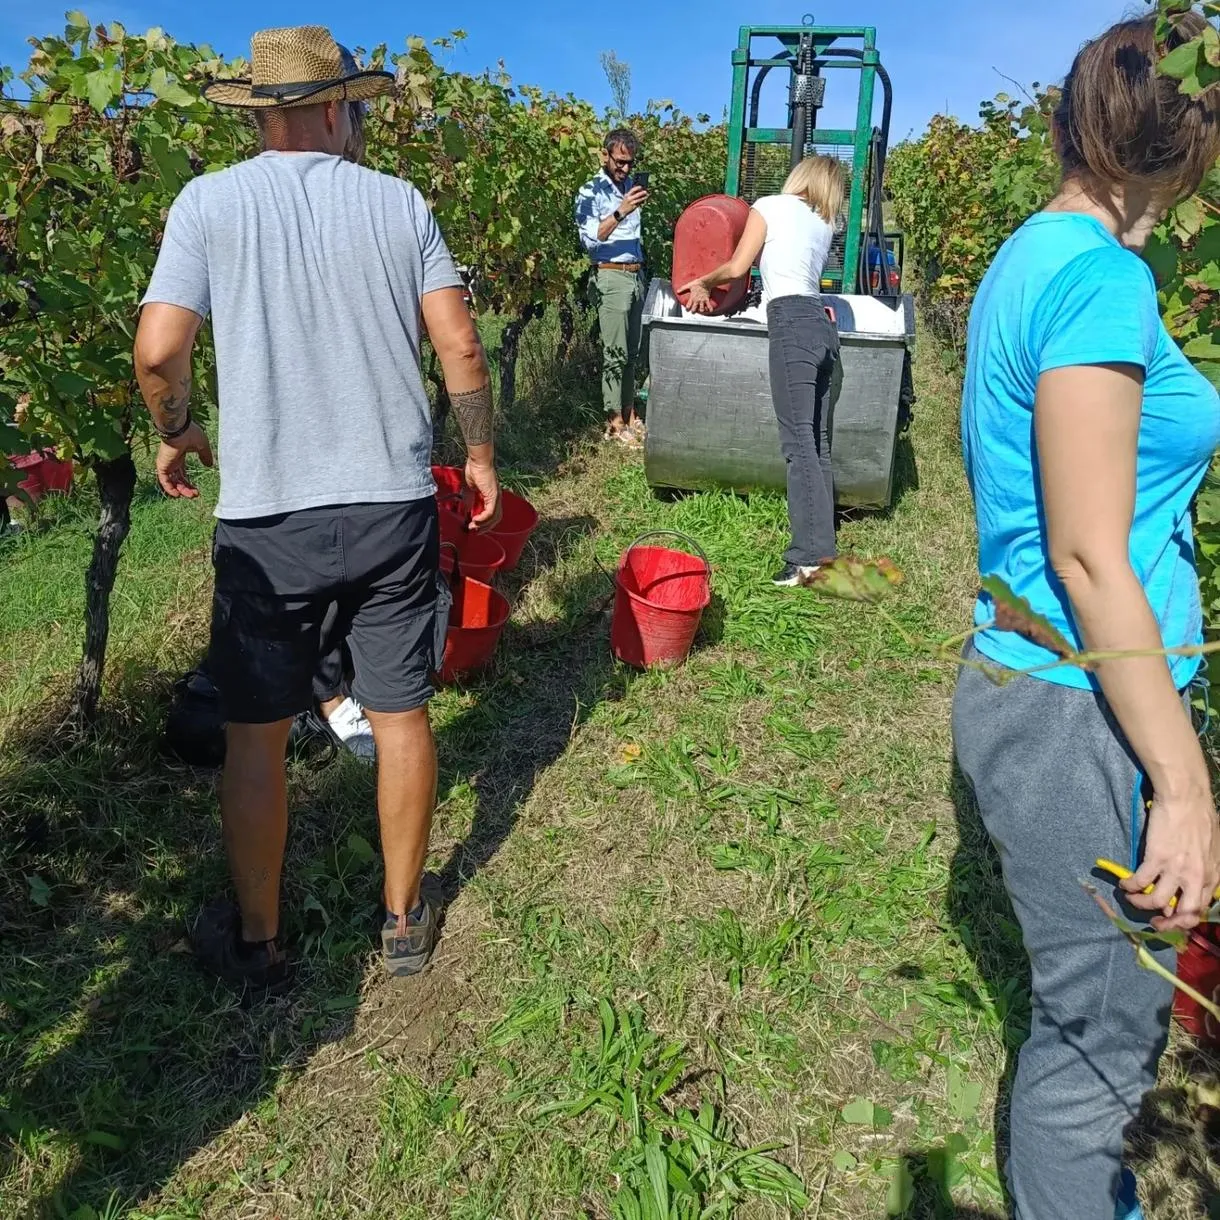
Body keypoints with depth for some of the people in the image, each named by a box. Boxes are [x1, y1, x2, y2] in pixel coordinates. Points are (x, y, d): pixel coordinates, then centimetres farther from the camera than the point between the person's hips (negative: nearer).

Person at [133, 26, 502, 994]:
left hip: (267, 515, -1)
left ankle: (256, 941, 27)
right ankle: (405, 920, 28)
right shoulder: (399, 203, 3)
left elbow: (157, 352, -9)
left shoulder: (210, 203, -1)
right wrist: (482, 455, 11)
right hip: (395, 505, 2)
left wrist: (177, 432, 11)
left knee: (257, 733, 11)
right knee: (401, 717, 12)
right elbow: (462, 349, -3)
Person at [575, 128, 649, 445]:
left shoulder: (631, 185, 14)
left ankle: (630, 415, 17)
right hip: (611, 276, -7)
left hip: (637, 275, 7)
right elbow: (589, 239, -18)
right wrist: (621, 212, -24)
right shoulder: (591, 191, -5)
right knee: (615, 352, -7)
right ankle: (615, 423, -1)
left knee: (632, 352, 10)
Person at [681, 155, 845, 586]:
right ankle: (822, 546, 7)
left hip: (792, 323, -7)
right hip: (822, 326, 7)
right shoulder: (823, 225, 24)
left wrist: (703, 282, 24)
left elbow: (737, 268, 5)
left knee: (798, 441, -14)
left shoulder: (771, 206, 8)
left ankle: (812, 555, -19)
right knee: (817, 441, 7)